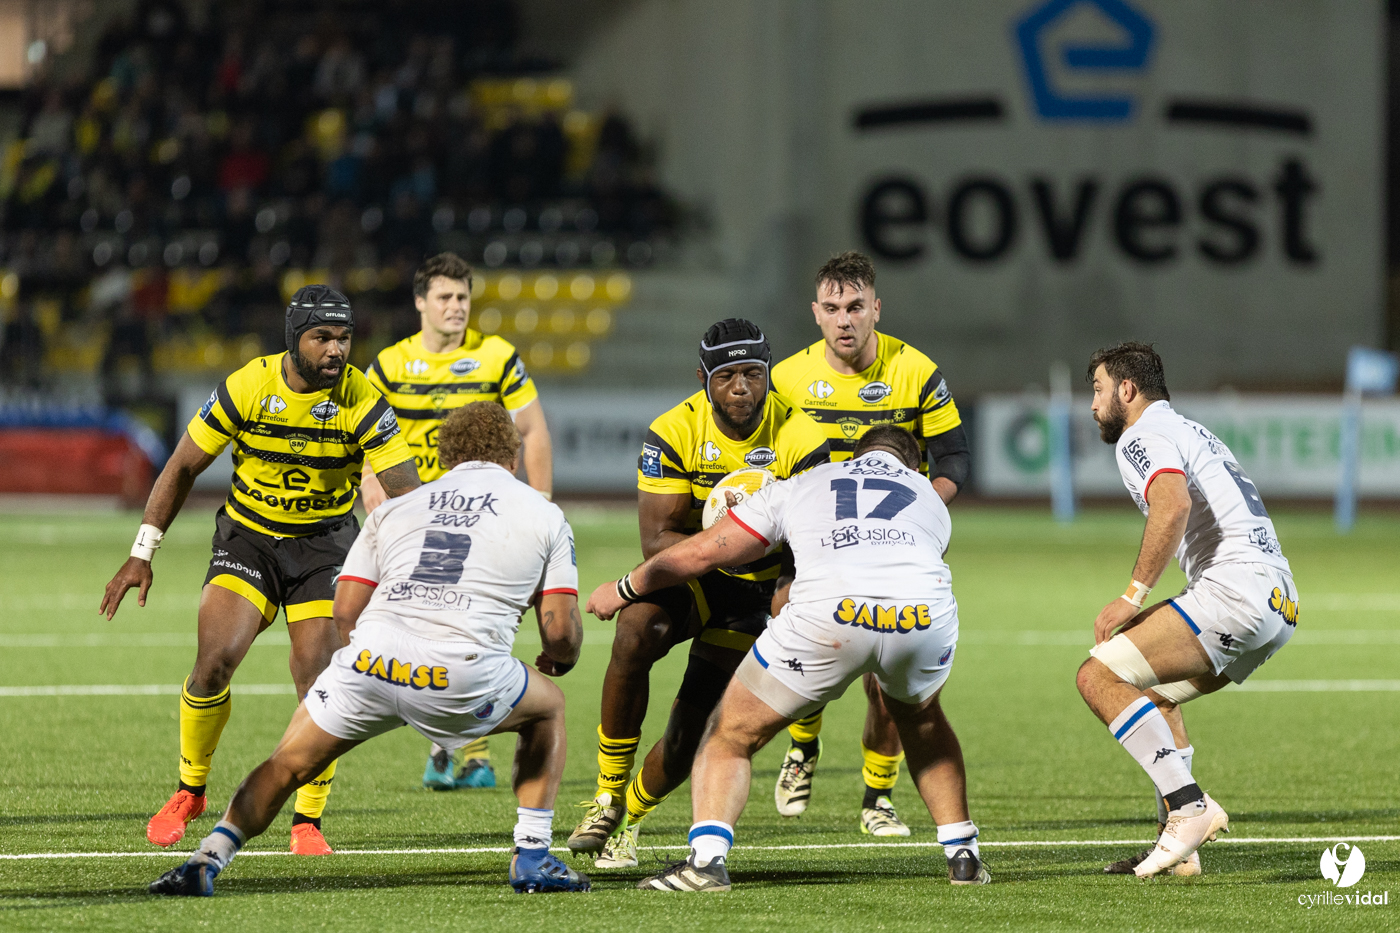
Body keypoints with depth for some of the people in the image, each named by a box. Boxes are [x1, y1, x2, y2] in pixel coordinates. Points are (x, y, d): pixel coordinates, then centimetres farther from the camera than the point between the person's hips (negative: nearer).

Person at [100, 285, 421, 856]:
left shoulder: (362, 403, -16)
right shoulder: (247, 388, -14)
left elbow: (404, 490, -15)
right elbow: (184, 467, -4)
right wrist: (142, 554, -6)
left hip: (324, 543, 0)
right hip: (247, 536, 0)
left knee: (319, 681, -14)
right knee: (216, 658, -17)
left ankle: (308, 820, 3)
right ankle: (189, 792, 6)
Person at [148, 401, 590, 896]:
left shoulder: (396, 508, 24)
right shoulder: (544, 515, 18)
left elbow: (345, 610, 17)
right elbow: (560, 631, 13)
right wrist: (561, 659, 37)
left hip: (371, 656, 2)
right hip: (461, 672, -2)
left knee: (287, 764, 20)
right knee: (548, 707, 29)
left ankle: (207, 860, 4)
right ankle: (532, 858, 23)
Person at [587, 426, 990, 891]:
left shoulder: (801, 485, 29)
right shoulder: (930, 499, 34)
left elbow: (701, 552, 27)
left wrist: (623, 589, 43)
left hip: (830, 618, -2)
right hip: (925, 617, 3)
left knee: (730, 735, 16)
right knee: (921, 719, 37)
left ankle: (706, 858, -3)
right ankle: (963, 854, 33)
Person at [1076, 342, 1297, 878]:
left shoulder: (1141, 437, -2)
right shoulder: (1194, 433, 29)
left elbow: (1173, 504, -22)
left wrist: (1134, 596, -18)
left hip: (1234, 588, -10)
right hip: (1281, 606, 10)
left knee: (1099, 677, -11)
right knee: (1154, 690, 26)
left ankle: (1189, 806, -19)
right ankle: (1178, 844, 17)